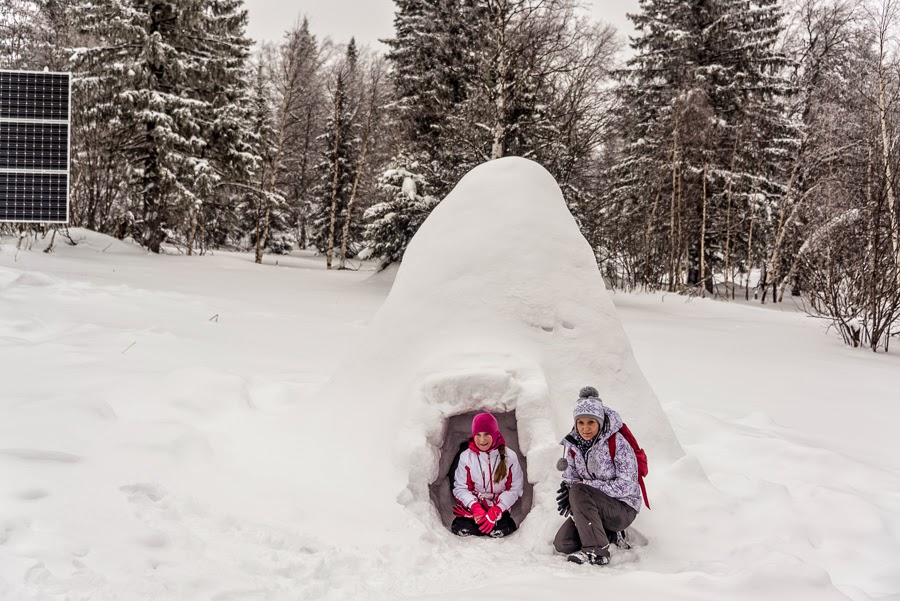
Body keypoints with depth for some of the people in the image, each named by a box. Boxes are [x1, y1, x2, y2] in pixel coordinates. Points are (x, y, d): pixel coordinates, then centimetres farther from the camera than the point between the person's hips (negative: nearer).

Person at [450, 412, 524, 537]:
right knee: (459, 528, -29)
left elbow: (515, 489, -4)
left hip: (499, 508, 0)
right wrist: (476, 508, -20)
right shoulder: (466, 457, -1)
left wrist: (495, 512, -17)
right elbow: (460, 488, -1)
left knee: (504, 529, -31)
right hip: (473, 505, 0)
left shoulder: (509, 456, -4)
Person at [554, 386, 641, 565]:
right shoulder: (573, 444, 1)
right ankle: (608, 533, 12)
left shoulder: (617, 443, -17)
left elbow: (626, 485, -19)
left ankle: (597, 552, -25)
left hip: (623, 510, -7)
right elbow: (570, 477, 9)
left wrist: (586, 485, -20)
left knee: (579, 492, -30)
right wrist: (568, 488, -15)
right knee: (562, 544, -11)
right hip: (594, 508, 7)